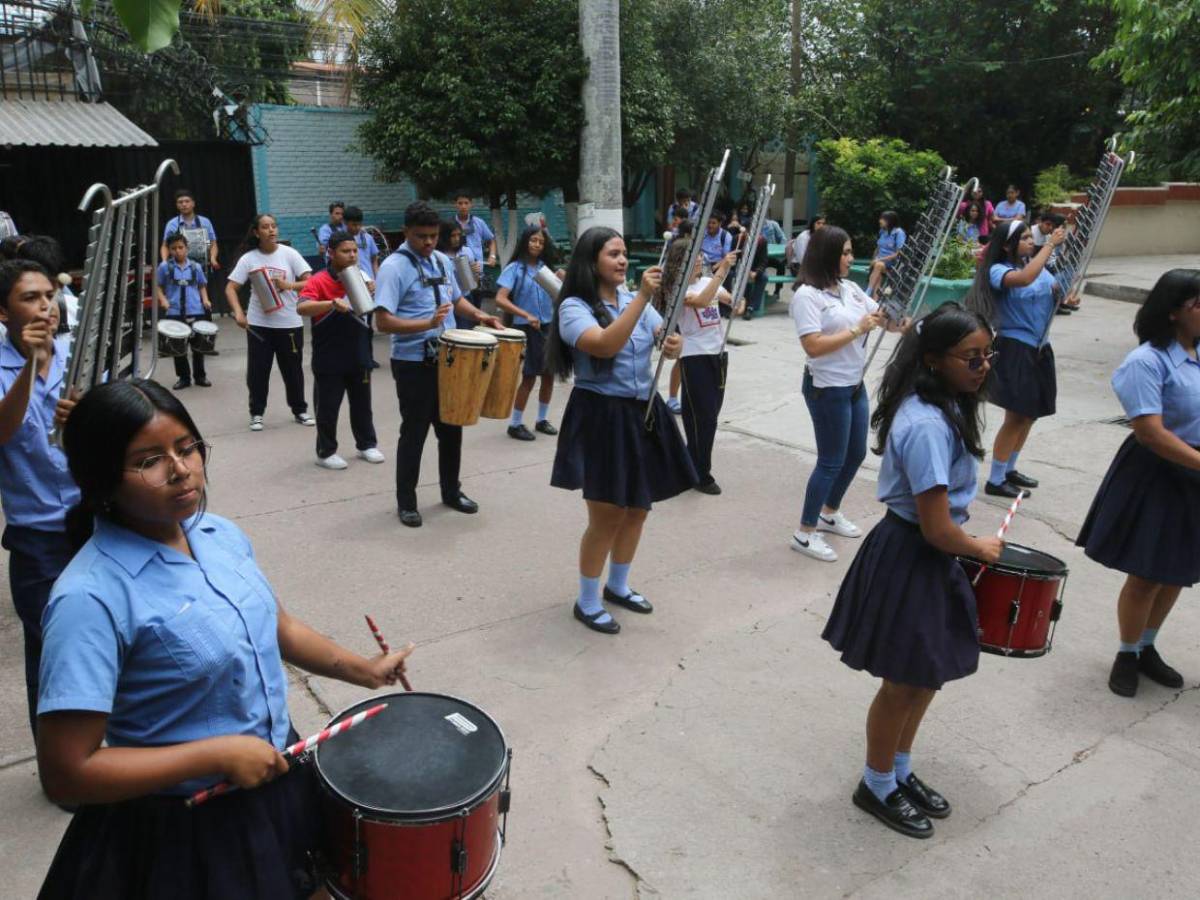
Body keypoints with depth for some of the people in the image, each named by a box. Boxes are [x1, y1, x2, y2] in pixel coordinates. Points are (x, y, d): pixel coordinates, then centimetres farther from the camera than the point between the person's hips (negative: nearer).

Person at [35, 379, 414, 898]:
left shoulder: (221, 534, -5)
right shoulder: (92, 597, -26)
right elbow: (66, 773, -24)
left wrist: (363, 670, 6)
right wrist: (217, 755, -23)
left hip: (278, 783, 7)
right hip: (181, 832, -6)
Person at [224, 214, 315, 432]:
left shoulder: (289, 254, -3)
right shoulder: (248, 259, -2)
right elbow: (230, 288, -4)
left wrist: (289, 285, -22)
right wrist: (238, 313, -19)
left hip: (290, 323, 0)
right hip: (259, 324, 0)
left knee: (293, 369, 9)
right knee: (257, 370, 5)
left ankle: (299, 410, 25)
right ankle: (256, 413, 19)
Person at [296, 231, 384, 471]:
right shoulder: (318, 281, -12)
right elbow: (301, 308, -28)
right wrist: (332, 303, -43)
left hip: (359, 356, 5)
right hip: (329, 359, -5)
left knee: (362, 404, 16)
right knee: (327, 407, 4)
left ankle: (367, 445, 30)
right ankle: (326, 452, 17)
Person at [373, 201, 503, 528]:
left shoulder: (442, 260, 8)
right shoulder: (394, 267, -14)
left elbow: (456, 299, 23)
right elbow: (383, 321, -22)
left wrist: (479, 316, 4)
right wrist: (427, 324, -33)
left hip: (447, 360, 7)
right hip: (413, 364, -7)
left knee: (451, 428, 15)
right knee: (414, 432, 2)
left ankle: (451, 491, 31)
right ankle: (406, 502, 17)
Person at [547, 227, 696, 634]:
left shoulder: (635, 301, 9)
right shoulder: (574, 307, -11)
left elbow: (667, 340, 1)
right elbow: (605, 345, -29)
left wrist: (673, 344, -22)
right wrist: (641, 298, -30)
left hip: (644, 413, 7)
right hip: (602, 417, -7)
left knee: (638, 508, 15)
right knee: (607, 516, -2)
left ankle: (618, 586, 36)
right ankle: (587, 602, 17)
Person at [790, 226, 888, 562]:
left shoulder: (850, 288, 8)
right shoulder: (807, 295, -16)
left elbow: (883, 317, 12)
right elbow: (813, 346, -25)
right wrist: (856, 329, -21)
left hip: (855, 385, 9)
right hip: (827, 389, -8)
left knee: (855, 454, 18)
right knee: (831, 461, -2)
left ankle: (829, 514, 38)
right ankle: (804, 534, 10)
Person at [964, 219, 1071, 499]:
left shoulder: (1039, 266, 9)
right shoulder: (998, 270, -12)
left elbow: (1056, 291, 12)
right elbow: (1024, 279, -32)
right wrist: (1050, 245, -25)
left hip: (1039, 348, 7)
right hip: (1014, 349, -7)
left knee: (1030, 414, 15)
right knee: (1016, 416, -5)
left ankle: (1009, 470, 31)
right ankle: (995, 481, 5)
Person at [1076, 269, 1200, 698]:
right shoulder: (1147, 362, -20)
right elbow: (1150, 432, -25)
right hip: (1156, 478, -7)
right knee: (1148, 575, 5)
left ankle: (1147, 649, 37)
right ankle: (1127, 655, 26)